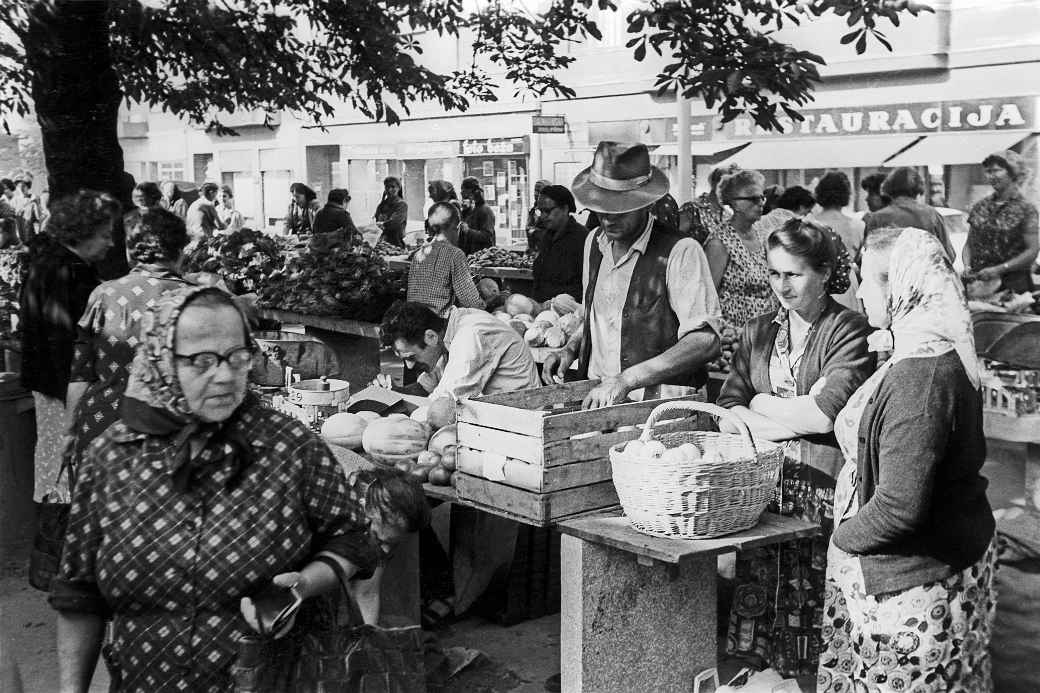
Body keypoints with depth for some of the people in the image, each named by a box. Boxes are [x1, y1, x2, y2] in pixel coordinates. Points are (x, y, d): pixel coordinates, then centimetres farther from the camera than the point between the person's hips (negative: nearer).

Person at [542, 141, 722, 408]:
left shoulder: (680, 252, -12)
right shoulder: (594, 243, 10)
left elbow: (704, 341, -20)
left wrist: (627, 380, -26)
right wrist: (571, 349, 7)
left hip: (662, 403, -5)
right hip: (596, 400, 5)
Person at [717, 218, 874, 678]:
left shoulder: (849, 332, -4)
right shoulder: (758, 332, 13)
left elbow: (826, 415, -15)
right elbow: (728, 414, 6)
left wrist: (762, 405, -2)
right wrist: (800, 413, -9)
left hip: (821, 485, -5)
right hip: (759, 484, 5)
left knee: (810, 598, -1)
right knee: (758, 587, 6)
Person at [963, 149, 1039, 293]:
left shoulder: (1026, 209, -4)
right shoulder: (980, 207, 9)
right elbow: (968, 244, 14)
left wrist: (999, 269, -17)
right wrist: (967, 266, -5)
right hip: (978, 283, 4)